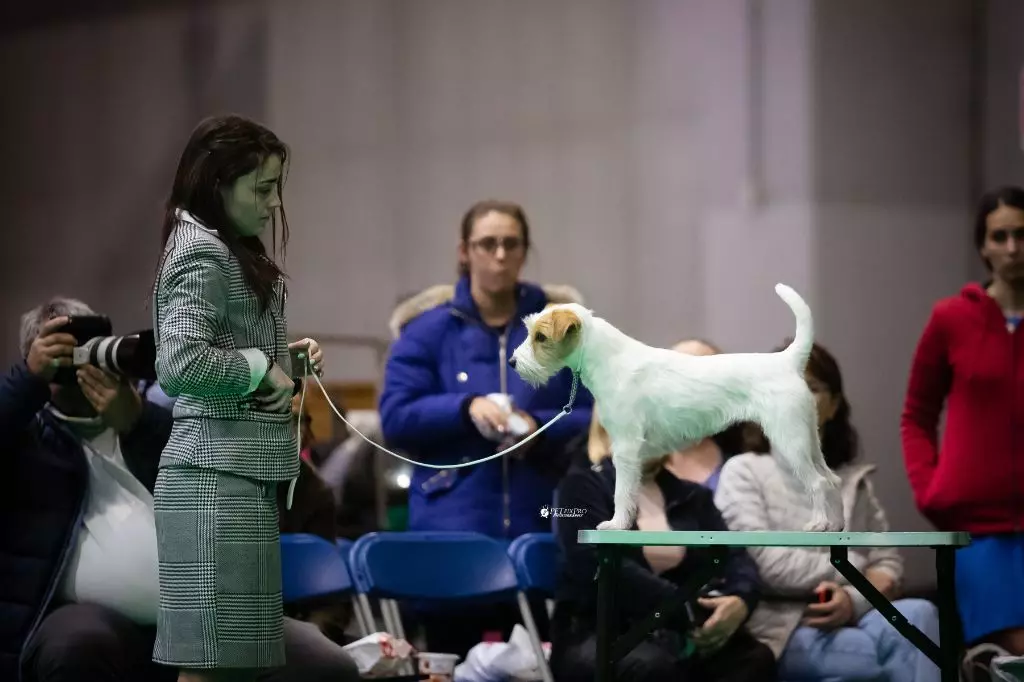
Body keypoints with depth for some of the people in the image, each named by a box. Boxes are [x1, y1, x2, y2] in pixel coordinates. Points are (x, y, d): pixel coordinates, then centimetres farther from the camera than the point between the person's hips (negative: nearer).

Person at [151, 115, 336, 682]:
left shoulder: (227, 250, 19)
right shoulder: (203, 252, -12)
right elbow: (180, 363, -25)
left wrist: (282, 359, 10)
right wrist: (261, 368, -12)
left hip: (241, 472, 10)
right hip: (218, 476, -10)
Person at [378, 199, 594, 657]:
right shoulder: (429, 327, 3)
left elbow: (594, 418, 3)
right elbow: (395, 418, -3)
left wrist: (539, 428, -15)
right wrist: (466, 408, -17)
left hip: (540, 526, 1)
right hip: (451, 527, -1)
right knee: (454, 660, 0)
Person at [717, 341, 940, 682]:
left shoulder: (855, 479, 23)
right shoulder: (744, 471, 8)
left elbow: (888, 562, 11)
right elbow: (764, 564, -7)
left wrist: (854, 599, -12)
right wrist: (855, 571, -4)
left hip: (848, 622, 4)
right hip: (780, 629, -4)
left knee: (917, 613, -32)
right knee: (902, 646, -33)